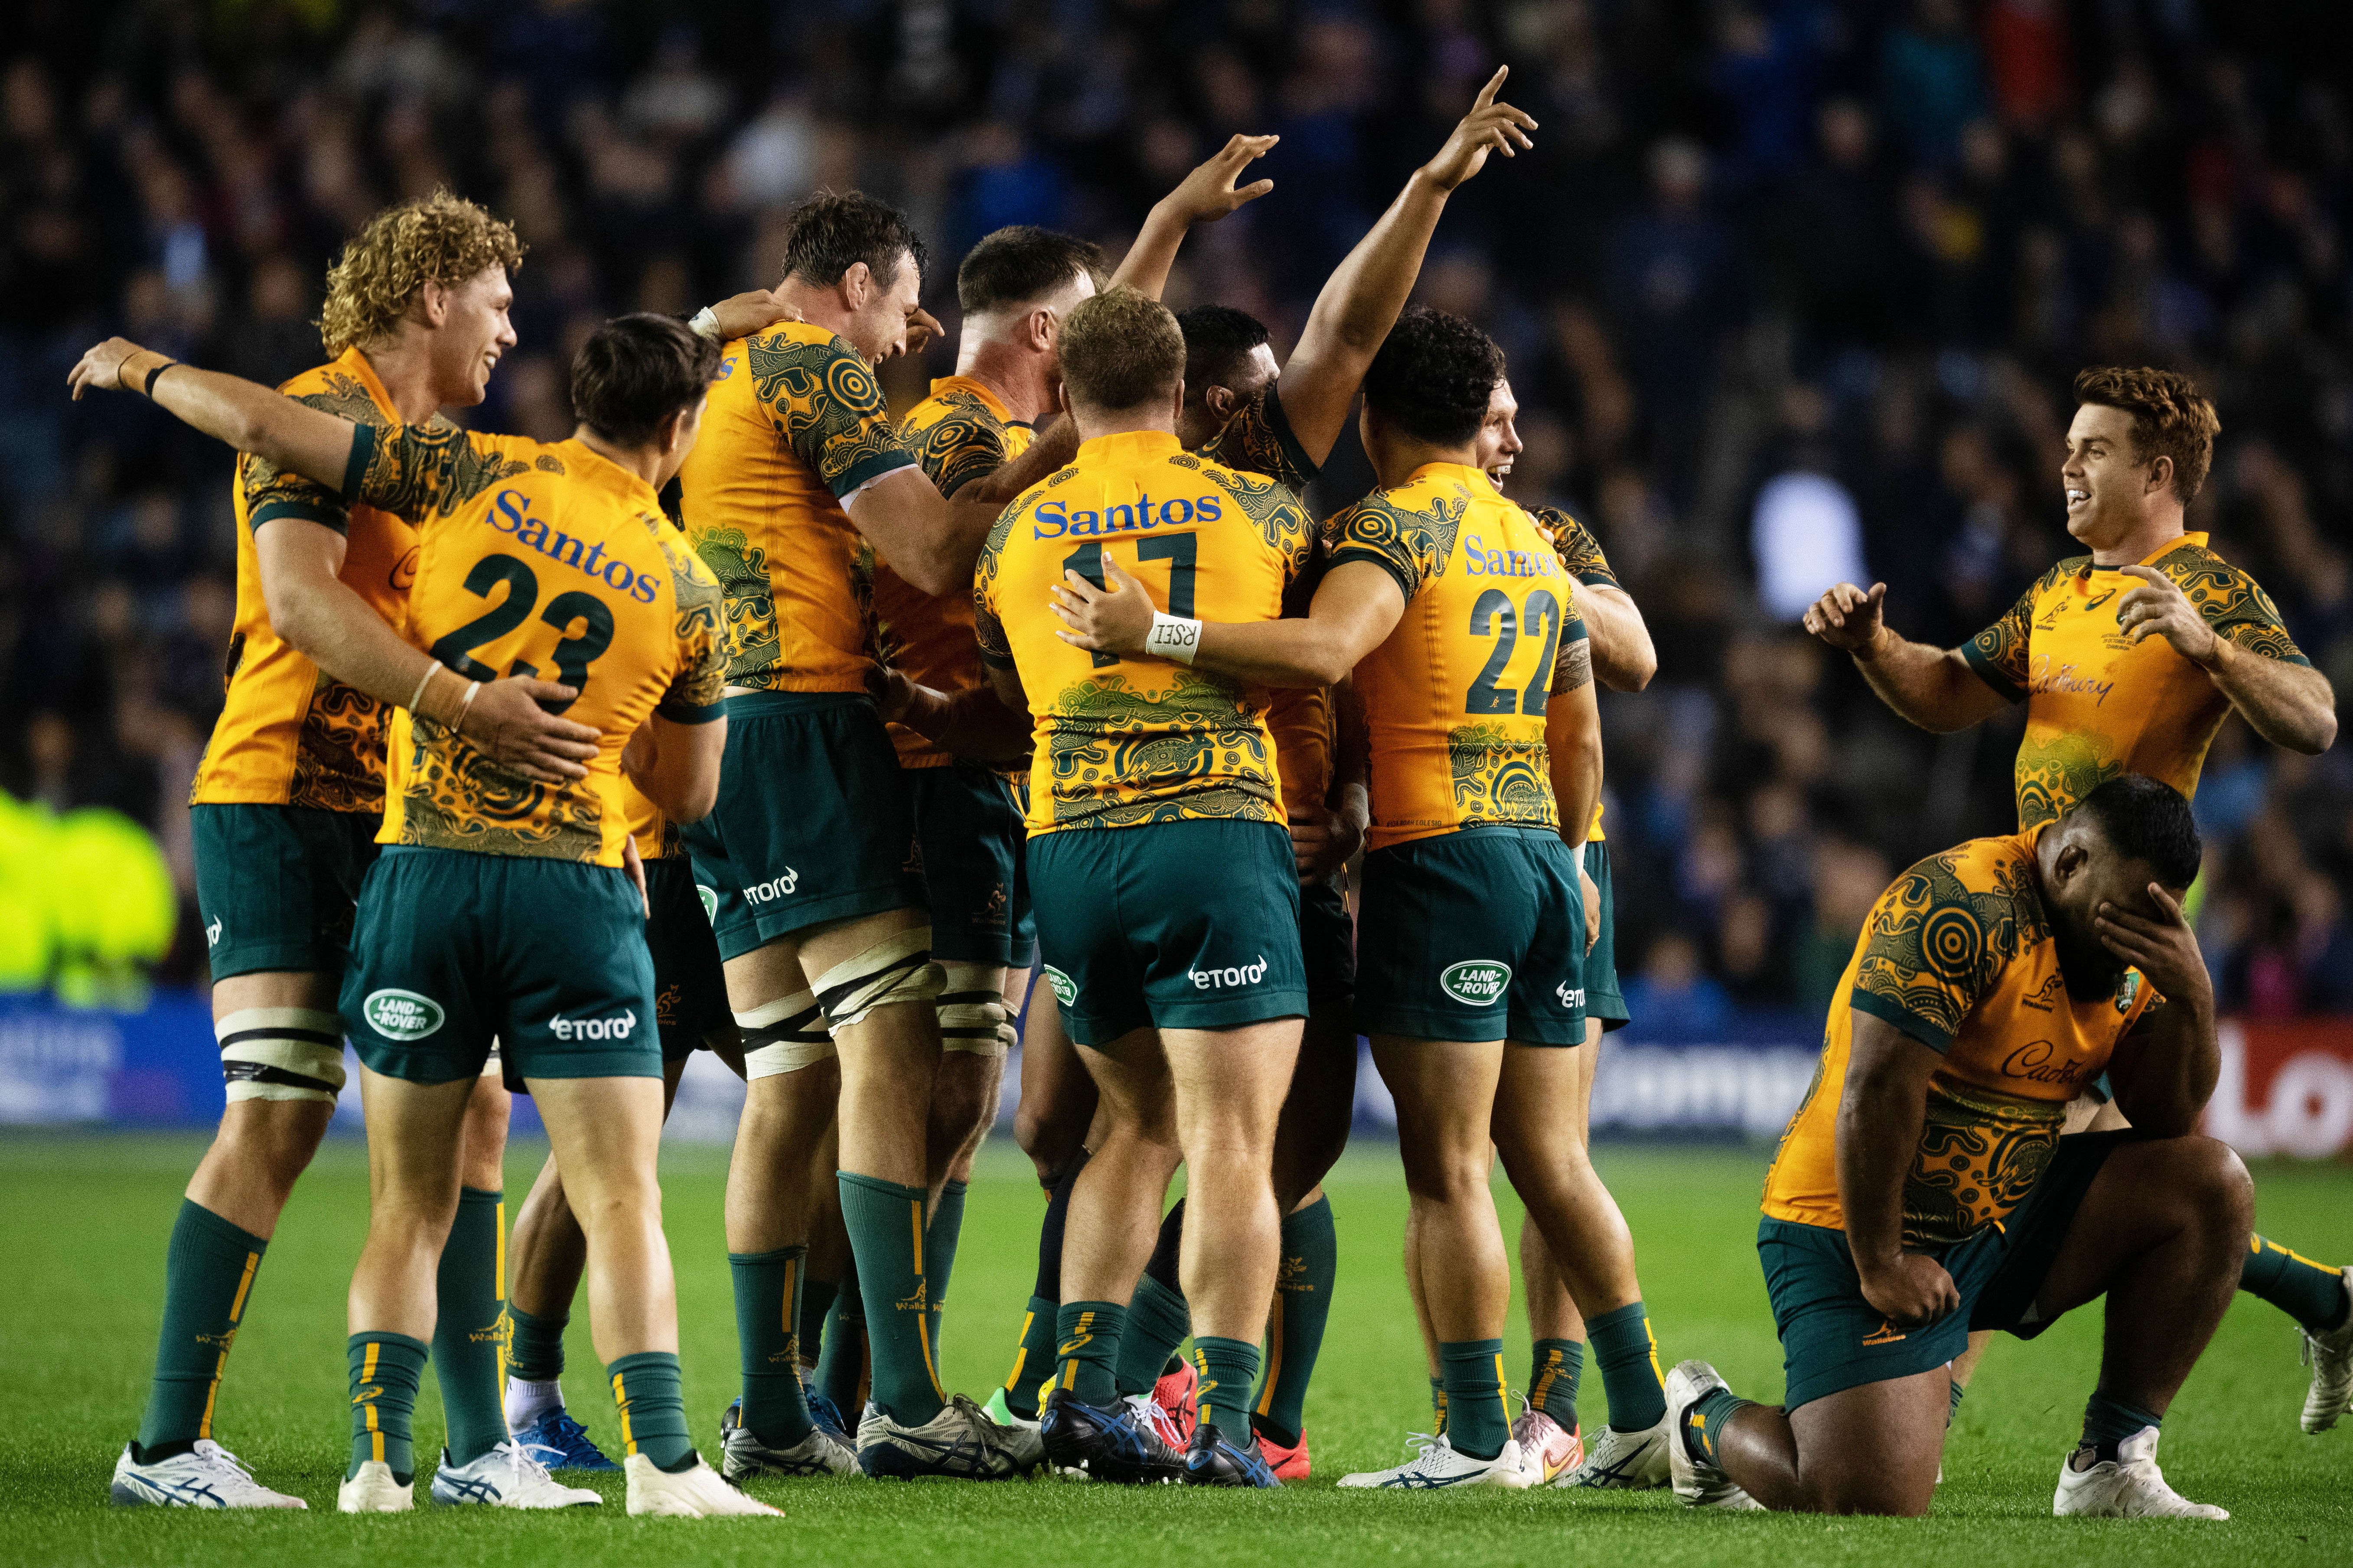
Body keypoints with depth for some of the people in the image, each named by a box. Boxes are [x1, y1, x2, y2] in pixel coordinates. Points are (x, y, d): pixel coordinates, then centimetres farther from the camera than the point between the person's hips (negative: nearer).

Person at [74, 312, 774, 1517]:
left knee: (408, 1209, 11)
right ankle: (661, 1464, -13)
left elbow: (263, 425, 1)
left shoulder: (477, 477, 1)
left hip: (421, 873, 1)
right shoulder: (687, 589, 4)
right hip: (575, 881, -1)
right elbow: (690, 793, 14)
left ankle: (379, 1462, 6)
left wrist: (147, 369, 18)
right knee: (621, 1204, -2)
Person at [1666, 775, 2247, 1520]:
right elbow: (1877, 1090, -25)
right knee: (1871, 1494, -22)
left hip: (2008, 1222, 8)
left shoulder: (2127, 941, 6)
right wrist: (1879, 1264, -20)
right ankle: (1706, 1420, 13)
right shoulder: (1961, 907, -22)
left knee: (2211, 1185, -7)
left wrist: (2191, 996, -14)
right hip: (1856, 1235, -8)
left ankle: (2110, 1465, 0)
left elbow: (2166, 1120, 4)